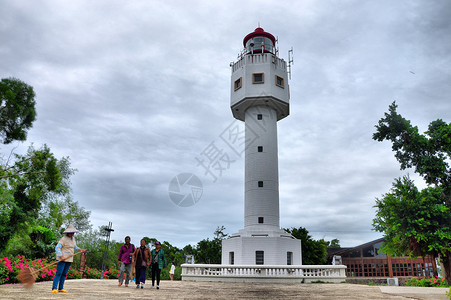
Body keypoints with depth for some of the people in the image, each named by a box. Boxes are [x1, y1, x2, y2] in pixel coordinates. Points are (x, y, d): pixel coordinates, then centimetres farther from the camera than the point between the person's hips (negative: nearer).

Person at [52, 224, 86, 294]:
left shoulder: (73, 239, 12)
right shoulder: (63, 239, -12)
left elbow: (75, 247, 22)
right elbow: (57, 248, -18)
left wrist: (80, 250, 4)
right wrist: (61, 256, -28)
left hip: (69, 259, 7)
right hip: (62, 259, -7)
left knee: (64, 274, 9)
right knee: (59, 273, -9)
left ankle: (61, 288, 14)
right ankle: (54, 288, -5)